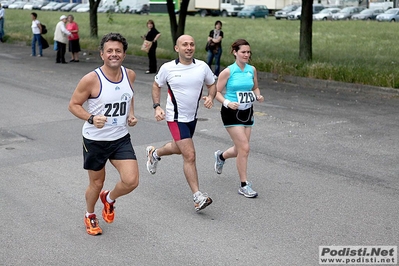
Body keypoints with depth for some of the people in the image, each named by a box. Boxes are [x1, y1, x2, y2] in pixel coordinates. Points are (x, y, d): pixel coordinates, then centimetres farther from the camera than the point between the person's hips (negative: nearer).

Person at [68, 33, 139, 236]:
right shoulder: (91, 80, -19)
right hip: (95, 140, -3)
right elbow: (73, 105, -10)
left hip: (121, 138, 4)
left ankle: (109, 199, 26)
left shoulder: (130, 75, -3)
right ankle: (90, 216, 43)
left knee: (131, 181, -9)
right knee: (97, 183, 12)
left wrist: (131, 114, 2)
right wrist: (91, 118, -27)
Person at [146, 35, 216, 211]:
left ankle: (154, 153, 59)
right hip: (176, 118, -5)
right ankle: (198, 197, -7)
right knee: (190, 155, -13)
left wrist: (210, 97, -12)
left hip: (192, 117, 5)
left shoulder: (202, 66, -5)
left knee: (178, 148, 26)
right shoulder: (168, 68, -12)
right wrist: (157, 107, -7)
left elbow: (211, 85, 9)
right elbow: (156, 85, 5)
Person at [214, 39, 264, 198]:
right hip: (231, 113, -6)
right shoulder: (228, 71, -11)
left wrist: (258, 96, -4)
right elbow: (217, 92, -6)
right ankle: (244, 185, 1)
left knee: (240, 149, 12)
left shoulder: (252, 70, 4)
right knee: (244, 148, -12)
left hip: (247, 112, 6)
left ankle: (221, 156, 47)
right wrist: (227, 103, -23)